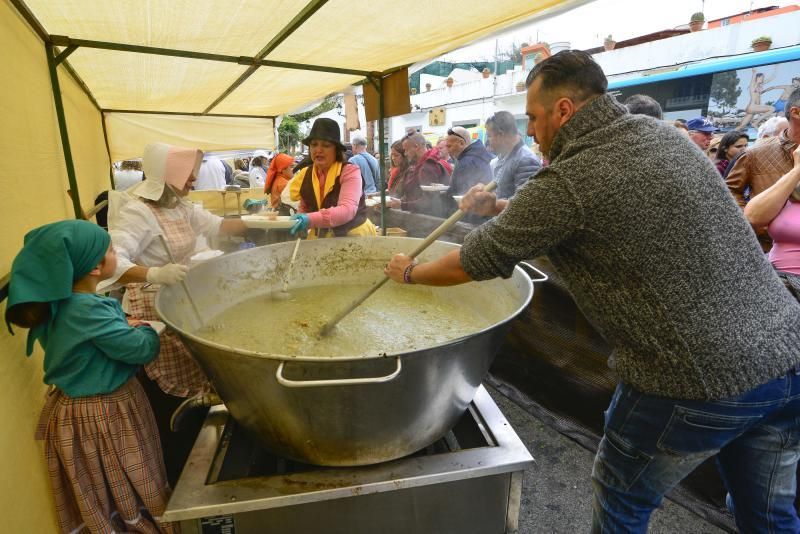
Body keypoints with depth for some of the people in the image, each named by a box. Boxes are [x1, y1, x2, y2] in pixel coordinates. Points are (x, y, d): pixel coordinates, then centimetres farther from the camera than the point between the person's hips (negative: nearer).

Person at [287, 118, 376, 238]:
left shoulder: (350, 171, -16)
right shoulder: (305, 175, 1)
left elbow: (348, 210, -30)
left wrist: (312, 219, -43)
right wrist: (300, 223, -9)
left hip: (354, 235, -4)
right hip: (320, 237, 4)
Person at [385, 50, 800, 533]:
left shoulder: (569, 180, -18)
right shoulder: (663, 134, 7)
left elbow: (473, 264, -9)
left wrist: (409, 271, 10)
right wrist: (501, 207, 17)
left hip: (694, 383, -7)